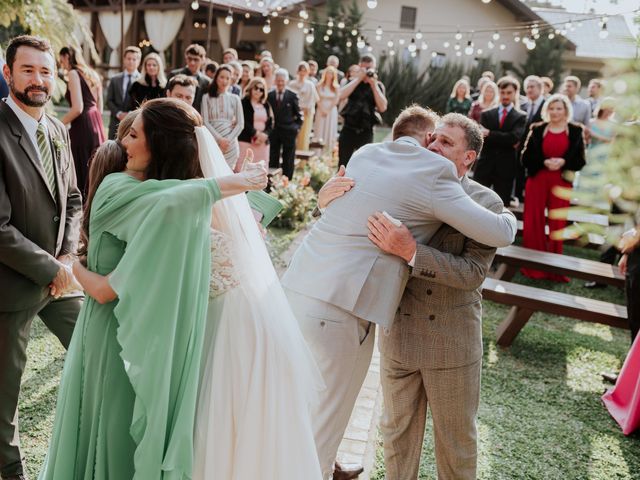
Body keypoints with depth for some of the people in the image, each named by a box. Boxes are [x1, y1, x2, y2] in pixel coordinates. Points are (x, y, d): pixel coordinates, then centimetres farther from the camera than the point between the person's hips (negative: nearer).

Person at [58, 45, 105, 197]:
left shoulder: (73, 73, -7)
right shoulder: (92, 74, 17)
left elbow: (77, 108, -16)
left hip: (82, 127, -9)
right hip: (96, 124, 9)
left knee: (81, 171, -5)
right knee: (93, 171, 12)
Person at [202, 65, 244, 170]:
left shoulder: (235, 99, 9)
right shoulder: (207, 98, 5)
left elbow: (240, 124, 6)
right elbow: (205, 122, -2)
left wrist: (229, 139, -8)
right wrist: (219, 139, -13)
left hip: (230, 144, 1)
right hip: (212, 142, -1)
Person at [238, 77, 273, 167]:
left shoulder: (266, 105, 17)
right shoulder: (243, 103, 0)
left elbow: (270, 123, 11)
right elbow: (243, 122, -8)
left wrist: (264, 134, -7)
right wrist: (256, 133, -12)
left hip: (263, 142, 5)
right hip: (246, 141, -5)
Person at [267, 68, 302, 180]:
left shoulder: (292, 96, -1)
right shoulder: (269, 95, 3)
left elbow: (299, 115, 4)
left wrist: (296, 128, -3)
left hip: (288, 132, -1)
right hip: (273, 131, 2)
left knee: (288, 161, 5)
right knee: (272, 160, 6)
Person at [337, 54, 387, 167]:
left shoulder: (378, 86, 6)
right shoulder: (352, 82, 8)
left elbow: (382, 108, -8)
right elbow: (341, 95, -12)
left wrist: (373, 84, -10)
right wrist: (358, 78, -11)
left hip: (366, 132, 0)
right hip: (348, 130, 0)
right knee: (343, 165, 2)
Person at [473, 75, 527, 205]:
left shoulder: (520, 117, 4)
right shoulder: (487, 114, 10)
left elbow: (514, 138, -13)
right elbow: (481, 138, -3)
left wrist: (490, 134, -15)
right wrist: (506, 142, -12)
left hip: (505, 168, -1)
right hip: (485, 166, 1)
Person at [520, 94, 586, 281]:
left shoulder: (575, 131, 3)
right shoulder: (537, 129, 4)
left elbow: (580, 160, 2)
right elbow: (526, 158, 0)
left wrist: (563, 162, -16)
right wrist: (544, 162, -16)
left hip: (561, 183, 0)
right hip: (537, 180, 1)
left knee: (557, 224, 2)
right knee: (533, 223, 3)